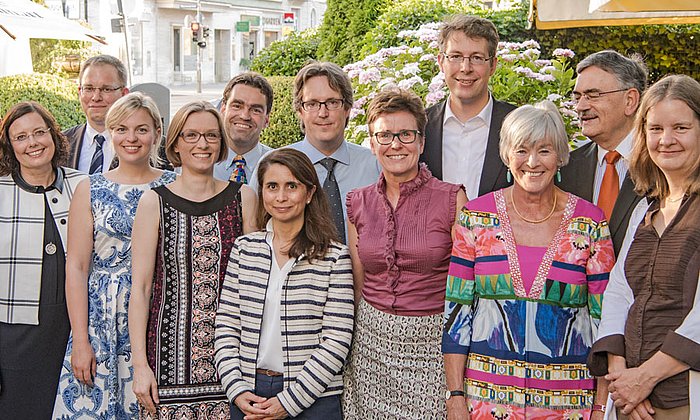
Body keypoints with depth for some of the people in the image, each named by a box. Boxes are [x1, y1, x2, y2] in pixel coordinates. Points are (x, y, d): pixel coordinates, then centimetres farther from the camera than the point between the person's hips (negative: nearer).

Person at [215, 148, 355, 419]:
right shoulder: (244, 249, 4)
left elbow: (337, 340, -9)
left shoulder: (335, 257, -6)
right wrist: (237, 390, -7)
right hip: (250, 393, 3)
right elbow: (226, 326, 4)